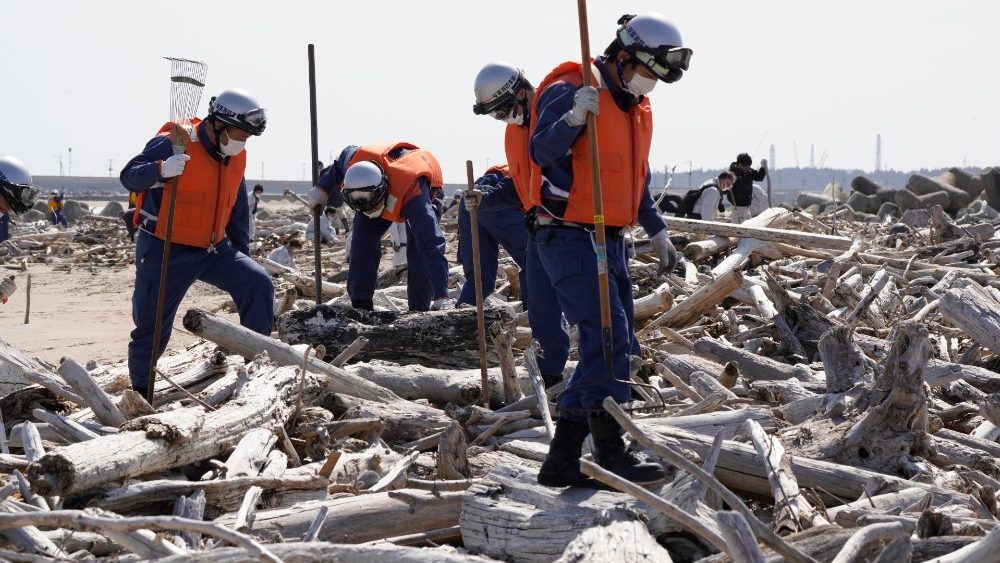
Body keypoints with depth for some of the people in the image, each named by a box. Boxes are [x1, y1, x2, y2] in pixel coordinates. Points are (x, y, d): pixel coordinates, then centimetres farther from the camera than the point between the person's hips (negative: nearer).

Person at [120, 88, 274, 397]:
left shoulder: (236, 157, 6)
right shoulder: (173, 144, -18)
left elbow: (238, 210, 17)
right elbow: (129, 177, -25)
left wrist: (242, 254, 15)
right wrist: (161, 170, -45)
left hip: (213, 249, 6)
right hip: (165, 251, -6)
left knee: (258, 284, -13)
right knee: (152, 328, 0)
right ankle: (140, 391, 20)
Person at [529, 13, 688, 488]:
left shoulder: (637, 108, 16)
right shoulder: (569, 91, -12)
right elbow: (542, 153, -24)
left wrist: (657, 232, 27)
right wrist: (572, 118, -39)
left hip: (610, 241, 9)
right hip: (570, 239, -9)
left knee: (615, 349, 7)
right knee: (608, 341, -15)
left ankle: (562, 460, 11)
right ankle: (611, 456, -9)